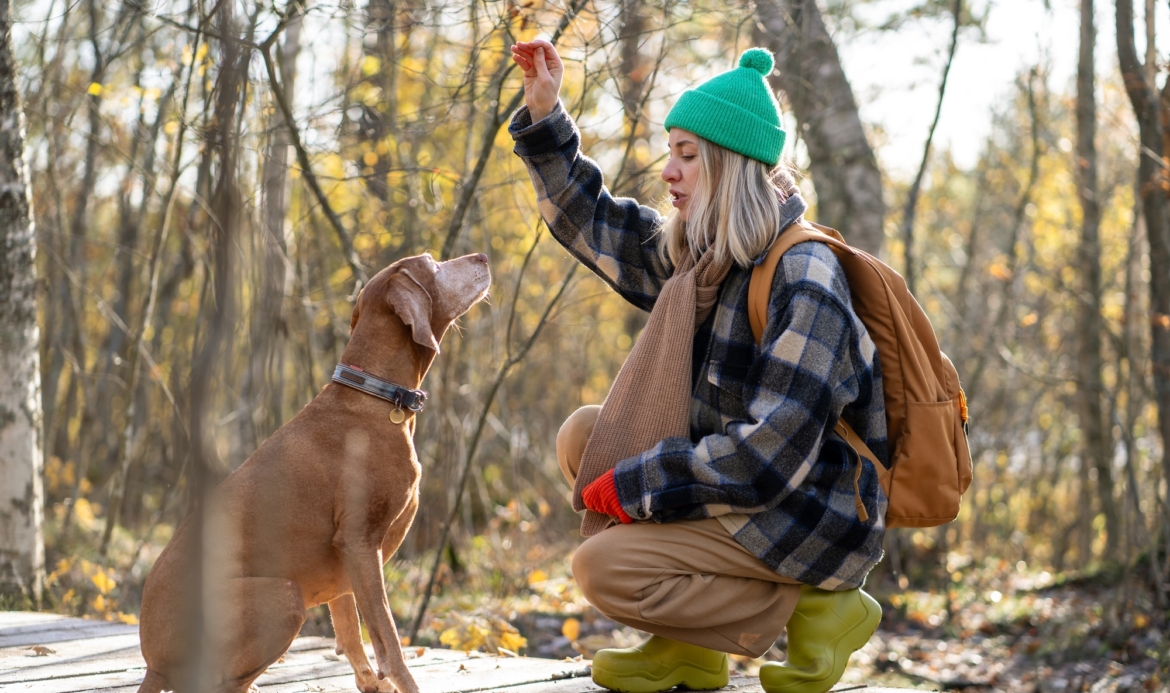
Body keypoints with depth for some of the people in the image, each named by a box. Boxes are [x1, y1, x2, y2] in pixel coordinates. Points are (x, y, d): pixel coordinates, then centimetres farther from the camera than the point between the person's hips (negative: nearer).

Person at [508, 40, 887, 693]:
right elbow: (595, 223, 19)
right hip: (742, 492, 9)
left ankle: (811, 609, -4)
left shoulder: (803, 281, -22)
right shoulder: (707, 257, 4)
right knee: (585, 435, 3)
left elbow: (769, 455, -27)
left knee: (603, 569, -20)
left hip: (806, 524, -9)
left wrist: (635, 484, -20)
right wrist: (544, 115, 10)